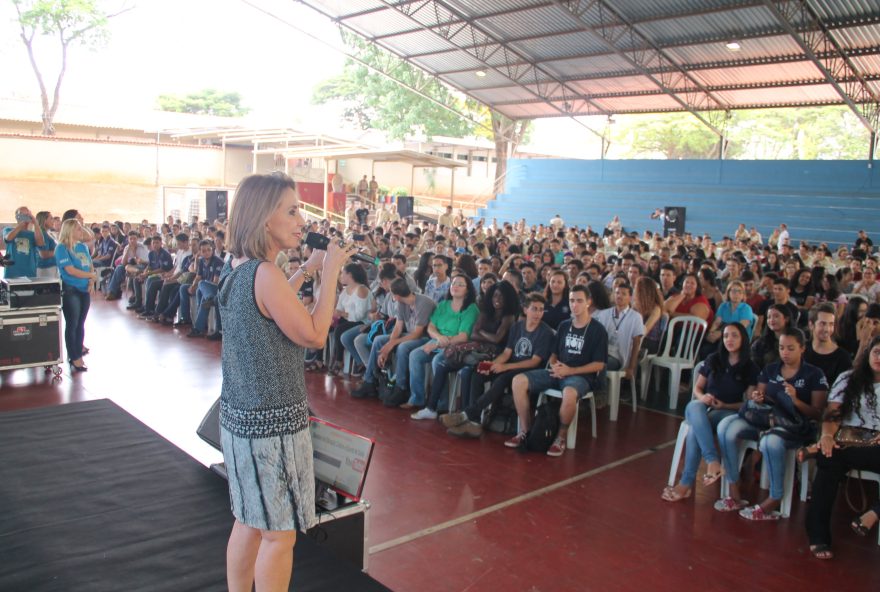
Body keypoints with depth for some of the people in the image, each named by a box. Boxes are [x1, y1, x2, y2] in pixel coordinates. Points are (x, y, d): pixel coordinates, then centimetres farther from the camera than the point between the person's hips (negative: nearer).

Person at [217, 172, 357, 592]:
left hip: (239, 414, 9)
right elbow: (314, 335, -16)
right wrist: (329, 274, -9)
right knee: (279, 534, 5)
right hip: (272, 421, -9)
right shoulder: (265, 274, -21)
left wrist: (307, 271, 15)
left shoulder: (237, 269, 6)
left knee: (250, 523, 21)